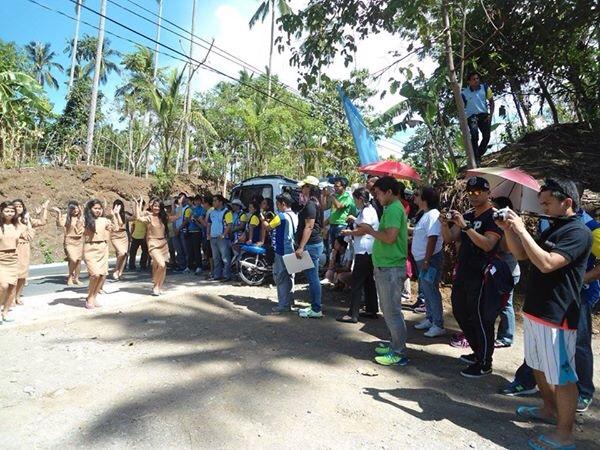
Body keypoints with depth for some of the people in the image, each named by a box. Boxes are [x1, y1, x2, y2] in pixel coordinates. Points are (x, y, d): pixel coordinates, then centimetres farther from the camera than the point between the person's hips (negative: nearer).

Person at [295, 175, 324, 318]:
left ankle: (316, 310, 4)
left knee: (312, 277, -4)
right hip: (314, 244, 10)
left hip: (311, 245, -10)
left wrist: (301, 247, -24)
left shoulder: (310, 205, -15)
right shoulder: (315, 203, 16)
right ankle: (314, 306, 24)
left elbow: (309, 227, -22)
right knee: (312, 276, 15)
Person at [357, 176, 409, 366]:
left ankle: (399, 354, 11)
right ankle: (395, 345, 31)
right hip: (384, 267, 10)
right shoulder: (392, 208, 16)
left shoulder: (393, 209, -16)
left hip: (391, 268, -10)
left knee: (392, 311, -1)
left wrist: (370, 231, -13)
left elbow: (390, 237, -26)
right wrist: (371, 231, 7)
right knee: (388, 309, 18)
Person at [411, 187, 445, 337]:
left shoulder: (432, 215, -18)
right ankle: (429, 319, 31)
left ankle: (438, 325, 7)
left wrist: (427, 260, -25)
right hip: (422, 259, 10)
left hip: (430, 259, -10)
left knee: (431, 291, -4)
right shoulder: (426, 214, 13)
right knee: (425, 291, 18)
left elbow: (432, 239, -24)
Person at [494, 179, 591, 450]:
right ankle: (549, 410, 42)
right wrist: (508, 230, 1)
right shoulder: (552, 229, 13)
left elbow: (546, 263, -28)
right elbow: (521, 255, 15)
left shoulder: (578, 232, -15)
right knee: (539, 367, 23)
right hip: (534, 310, 9)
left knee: (561, 377, 4)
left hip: (556, 317, -9)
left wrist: (522, 230, -24)